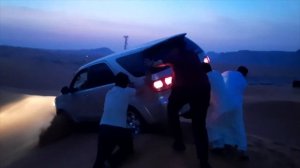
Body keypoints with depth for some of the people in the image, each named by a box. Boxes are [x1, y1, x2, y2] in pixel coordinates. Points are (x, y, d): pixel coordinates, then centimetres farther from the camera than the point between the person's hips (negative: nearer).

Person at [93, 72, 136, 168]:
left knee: (102, 156, 15)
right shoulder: (126, 91, 4)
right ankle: (113, 160, -3)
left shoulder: (109, 92, 18)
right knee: (128, 149, 24)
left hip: (104, 129, 4)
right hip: (119, 130, -4)